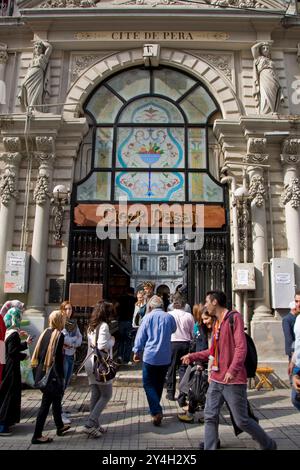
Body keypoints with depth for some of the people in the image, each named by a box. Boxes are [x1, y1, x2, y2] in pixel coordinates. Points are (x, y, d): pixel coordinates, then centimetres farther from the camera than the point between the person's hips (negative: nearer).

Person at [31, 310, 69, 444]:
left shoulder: (45, 333, 6)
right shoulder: (59, 335, -16)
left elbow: (39, 353, 10)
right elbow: (58, 358, -18)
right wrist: (61, 377, -12)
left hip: (42, 372, 8)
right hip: (53, 374, -8)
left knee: (56, 399, 22)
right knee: (46, 404, 2)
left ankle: (60, 427, 36)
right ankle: (37, 436, 10)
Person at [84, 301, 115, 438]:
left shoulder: (91, 326, 12)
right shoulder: (104, 326, -15)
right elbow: (103, 346, -23)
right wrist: (112, 340, -6)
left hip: (90, 363, 8)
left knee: (95, 395, 13)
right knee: (106, 395, 4)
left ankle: (95, 424, 18)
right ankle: (90, 424, -1)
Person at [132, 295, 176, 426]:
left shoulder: (148, 317, -7)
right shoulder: (169, 317, -1)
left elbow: (140, 336, -3)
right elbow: (173, 330, 19)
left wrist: (137, 352, 8)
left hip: (150, 356, -3)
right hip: (165, 358, 4)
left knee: (148, 383, 5)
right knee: (159, 384, 18)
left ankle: (156, 411, -9)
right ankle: (155, 409, 30)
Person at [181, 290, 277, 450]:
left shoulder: (234, 317, -12)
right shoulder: (216, 322, 12)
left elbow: (241, 347, -21)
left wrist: (232, 370, -30)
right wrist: (192, 356, 17)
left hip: (233, 380, -7)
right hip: (216, 380, 7)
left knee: (242, 421, 4)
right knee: (210, 417, 6)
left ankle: (269, 445, 27)